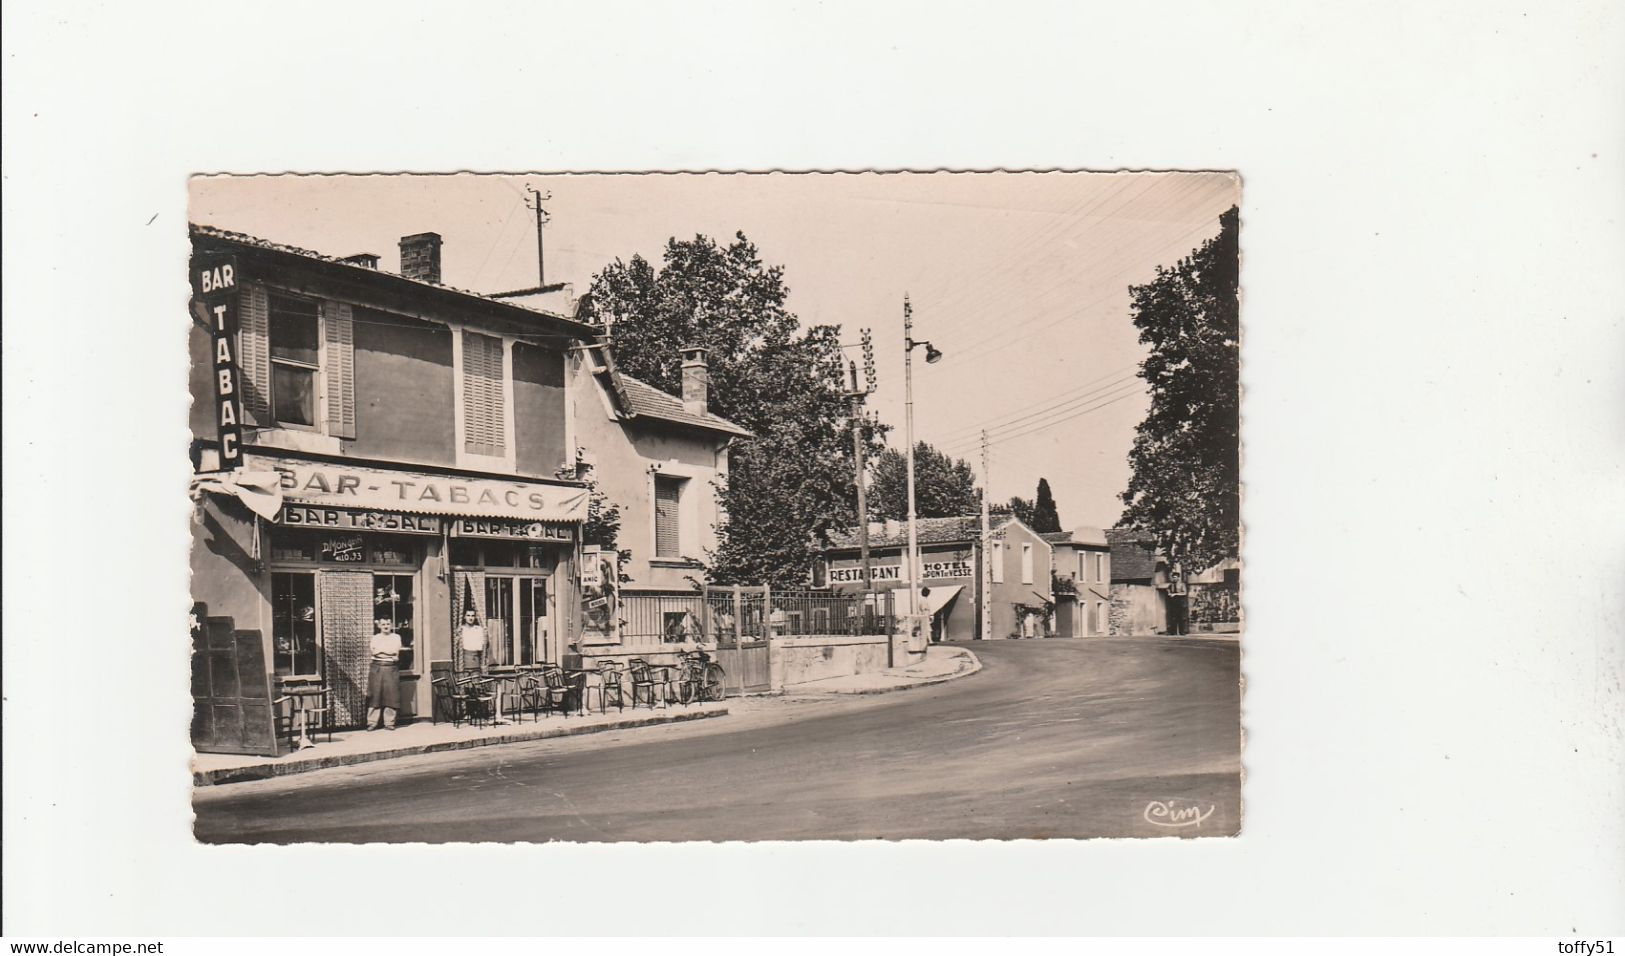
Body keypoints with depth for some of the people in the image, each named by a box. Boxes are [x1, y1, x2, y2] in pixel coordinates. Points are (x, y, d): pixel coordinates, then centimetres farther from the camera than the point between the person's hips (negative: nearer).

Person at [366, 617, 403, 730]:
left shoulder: (396, 637, 10)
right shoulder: (375, 638, 11)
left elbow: (395, 652, -3)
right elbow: (374, 652, -4)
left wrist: (381, 651, -2)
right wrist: (391, 656, -8)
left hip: (391, 669, 0)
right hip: (377, 668, 0)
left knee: (391, 695, -3)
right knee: (375, 695, -4)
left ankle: (389, 722, 1)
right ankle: (372, 722, -2)